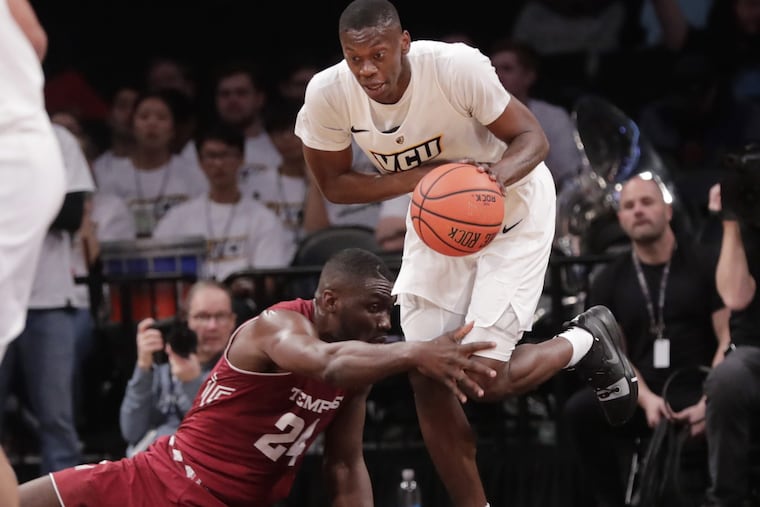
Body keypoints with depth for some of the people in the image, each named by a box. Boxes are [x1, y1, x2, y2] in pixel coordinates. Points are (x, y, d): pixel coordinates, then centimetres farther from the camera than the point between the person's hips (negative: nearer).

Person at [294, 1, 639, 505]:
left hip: (512, 207, -4)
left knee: (484, 379, -13)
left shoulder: (457, 66, -33)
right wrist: (417, 178, -26)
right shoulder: (328, 94, -22)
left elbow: (532, 137, -21)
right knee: (426, 377, 0)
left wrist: (494, 176, -43)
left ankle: (588, 341, 17)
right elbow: (334, 183, -9)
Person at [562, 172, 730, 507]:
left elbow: (730, 340, -3)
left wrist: (709, 401, -20)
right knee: (578, 411, -27)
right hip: (640, 398, 2)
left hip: (696, 393, -2)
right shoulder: (609, 281, 13)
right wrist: (646, 399, -16)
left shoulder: (706, 265, 5)